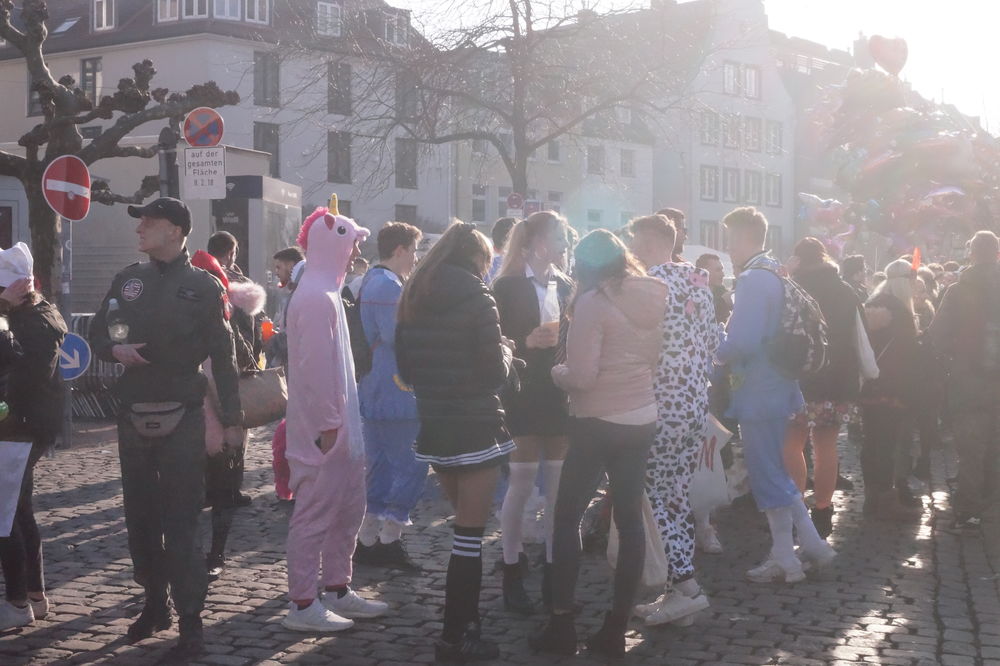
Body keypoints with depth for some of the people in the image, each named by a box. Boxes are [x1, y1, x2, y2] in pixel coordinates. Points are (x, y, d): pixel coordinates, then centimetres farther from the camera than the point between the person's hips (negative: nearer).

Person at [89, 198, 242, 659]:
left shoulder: (203, 287, -4)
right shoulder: (128, 279, 9)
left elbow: (223, 357, -4)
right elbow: (97, 332, 17)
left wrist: (232, 419, -7)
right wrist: (114, 348, -7)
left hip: (181, 418, -5)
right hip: (133, 415, 5)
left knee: (179, 521, -5)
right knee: (140, 517, 12)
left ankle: (190, 620, 1)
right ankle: (154, 602, 27)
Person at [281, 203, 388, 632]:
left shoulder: (324, 293, 15)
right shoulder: (316, 299, -18)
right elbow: (315, 368, -22)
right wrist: (328, 425, -20)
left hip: (338, 425, 10)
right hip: (322, 431, -10)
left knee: (348, 509, 16)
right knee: (314, 515, -3)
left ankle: (338, 590, 26)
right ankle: (302, 605, 5)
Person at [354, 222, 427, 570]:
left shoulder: (370, 282, 17)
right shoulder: (389, 285, -16)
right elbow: (399, 337, -23)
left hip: (373, 393, 10)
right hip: (396, 394, -10)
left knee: (381, 466, 13)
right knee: (412, 466, -4)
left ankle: (368, 540, 16)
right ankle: (389, 539, -2)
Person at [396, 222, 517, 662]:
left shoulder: (413, 299, 7)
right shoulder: (476, 299, -13)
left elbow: (405, 367, 14)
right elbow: (495, 373, -14)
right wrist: (507, 353, 5)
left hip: (433, 427, 7)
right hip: (474, 427, -7)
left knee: (464, 524, 20)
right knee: (470, 532, 0)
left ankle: (464, 620, 26)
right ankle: (455, 638, 3)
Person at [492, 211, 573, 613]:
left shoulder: (565, 286, 11)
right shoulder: (508, 286, -4)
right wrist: (528, 342, -22)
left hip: (561, 395, 5)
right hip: (524, 395, -5)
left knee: (560, 486, 5)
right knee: (522, 484, -2)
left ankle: (553, 571, 14)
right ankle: (512, 574, 9)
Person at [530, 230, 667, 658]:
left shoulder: (592, 302, -14)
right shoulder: (651, 299, 7)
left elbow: (581, 376, -18)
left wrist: (556, 371, 1)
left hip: (599, 424, -7)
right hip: (642, 420, 7)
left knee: (567, 518, 4)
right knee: (630, 518, 8)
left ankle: (561, 626, 5)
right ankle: (615, 629, 11)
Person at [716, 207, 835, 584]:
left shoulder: (753, 280, -18)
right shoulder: (775, 275, 12)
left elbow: (742, 343, -26)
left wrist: (718, 353, -7)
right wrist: (729, 350, 14)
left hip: (759, 393, -9)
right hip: (777, 387, 9)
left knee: (768, 476, 1)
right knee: (775, 472, 19)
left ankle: (783, 561, 10)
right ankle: (812, 544, 23)